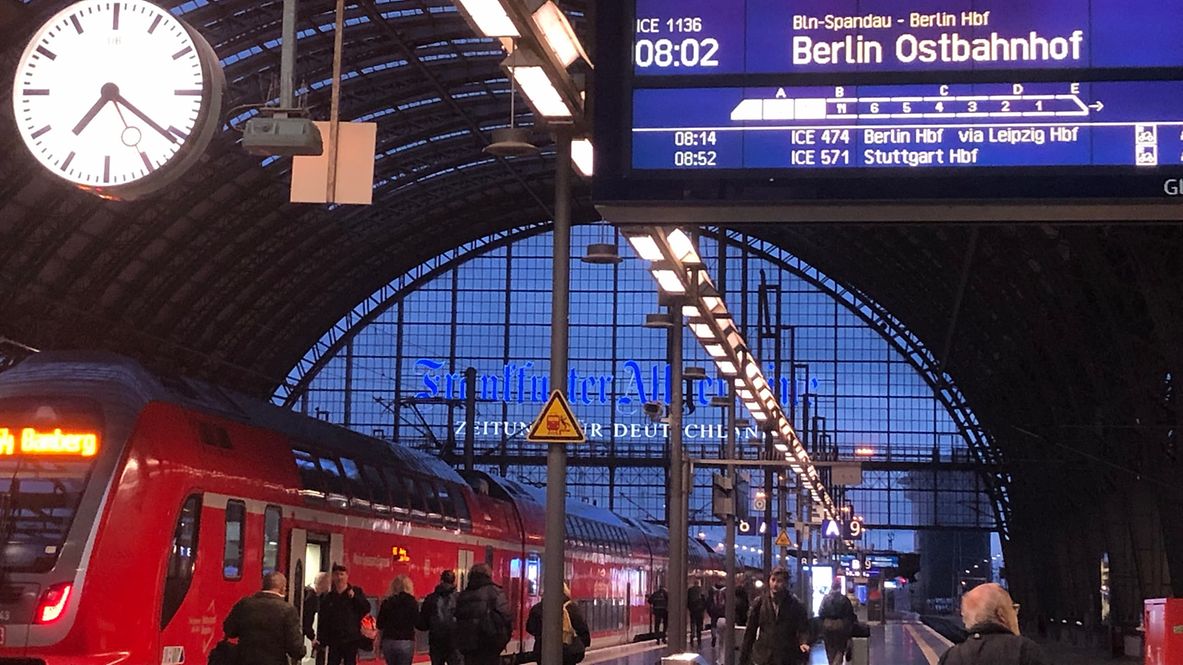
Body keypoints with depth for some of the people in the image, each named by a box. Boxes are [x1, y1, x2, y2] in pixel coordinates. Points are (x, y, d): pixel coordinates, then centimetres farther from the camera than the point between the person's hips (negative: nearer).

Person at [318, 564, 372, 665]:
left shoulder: (356, 592, 4)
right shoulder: (328, 597, 9)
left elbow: (366, 609, -5)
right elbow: (323, 621, 8)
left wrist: (354, 597, -16)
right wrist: (321, 640, 0)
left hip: (351, 640, -2)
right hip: (334, 641, 2)